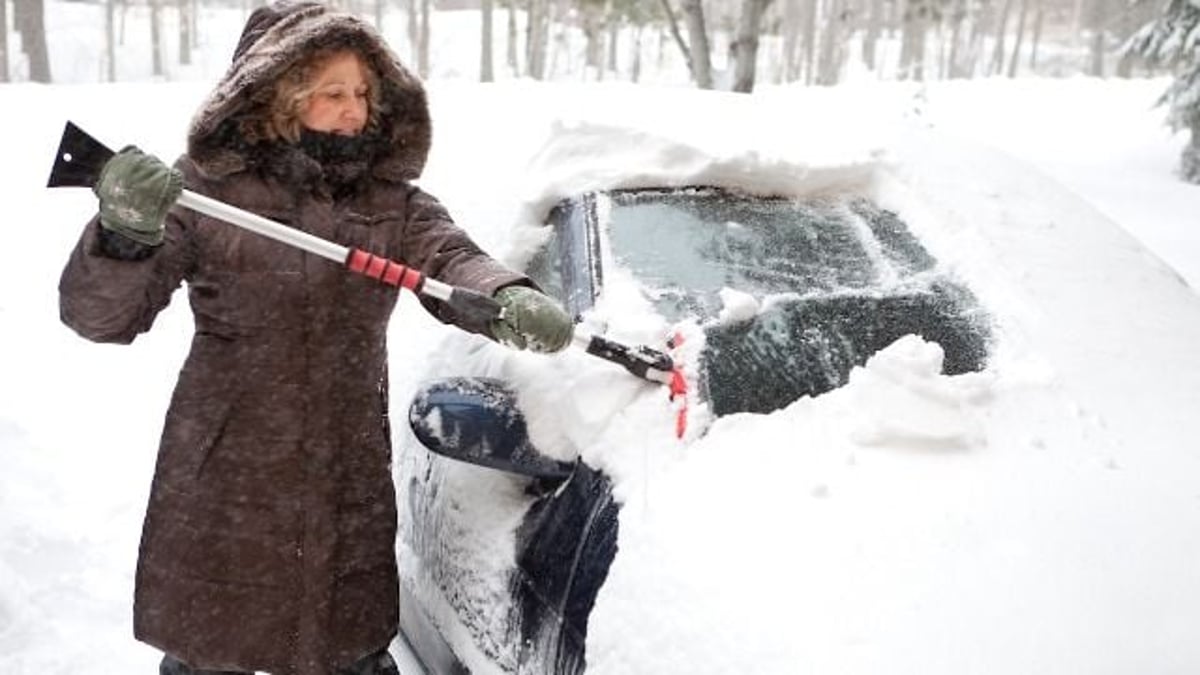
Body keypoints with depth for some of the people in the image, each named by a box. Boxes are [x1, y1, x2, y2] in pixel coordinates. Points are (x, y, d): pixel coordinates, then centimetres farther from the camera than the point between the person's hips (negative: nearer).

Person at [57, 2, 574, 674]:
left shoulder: (394, 201, 2)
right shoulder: (205, 189, -7)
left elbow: (452, 261, -15)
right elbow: (99, 316, -8)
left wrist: (508, 299, -39)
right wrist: (124, 234, -30)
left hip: (350, 486, 2)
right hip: (221, 488, -2)